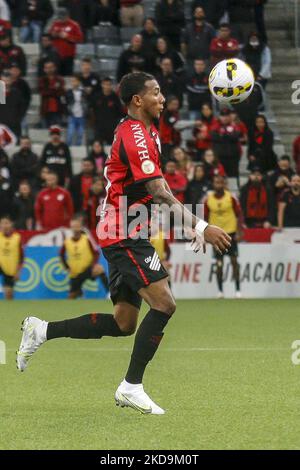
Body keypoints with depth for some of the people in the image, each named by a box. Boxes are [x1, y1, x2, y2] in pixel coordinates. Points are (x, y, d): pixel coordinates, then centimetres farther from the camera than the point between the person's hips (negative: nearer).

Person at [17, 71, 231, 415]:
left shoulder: (144, 133, 17)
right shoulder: (135, 136, -15)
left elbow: (154, 193, 24)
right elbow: (160, 194, -23)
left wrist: (190, 227, 17)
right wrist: (200, 227, -26)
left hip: (125, 237, 10)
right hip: (124, 236, -10)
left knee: (124, 323, 9)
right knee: (164, 304, -17)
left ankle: (42, 331, 15)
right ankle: (131, 387, -11)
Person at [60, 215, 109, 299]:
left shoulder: (87, 239, -10)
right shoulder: (67, 242, -3)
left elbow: (96, 253, -6)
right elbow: (62, 254, 15)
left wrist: (94, 264, -22)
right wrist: (67, 267, 6)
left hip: (87, 269, -3)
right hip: (75, 273, 3)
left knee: (99, 269, -37)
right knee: (72, 296, 7)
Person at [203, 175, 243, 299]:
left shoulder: (231, 198, -7)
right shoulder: (208, 199, -3)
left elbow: (239, 215, -1)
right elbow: (205, 217, 6)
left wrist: (239, 232, -8)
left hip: (231, 232, -1)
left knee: (234, 260, -2)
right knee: (219, 263, 1)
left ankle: (237, 290, 2)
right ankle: (220, 291, 8)